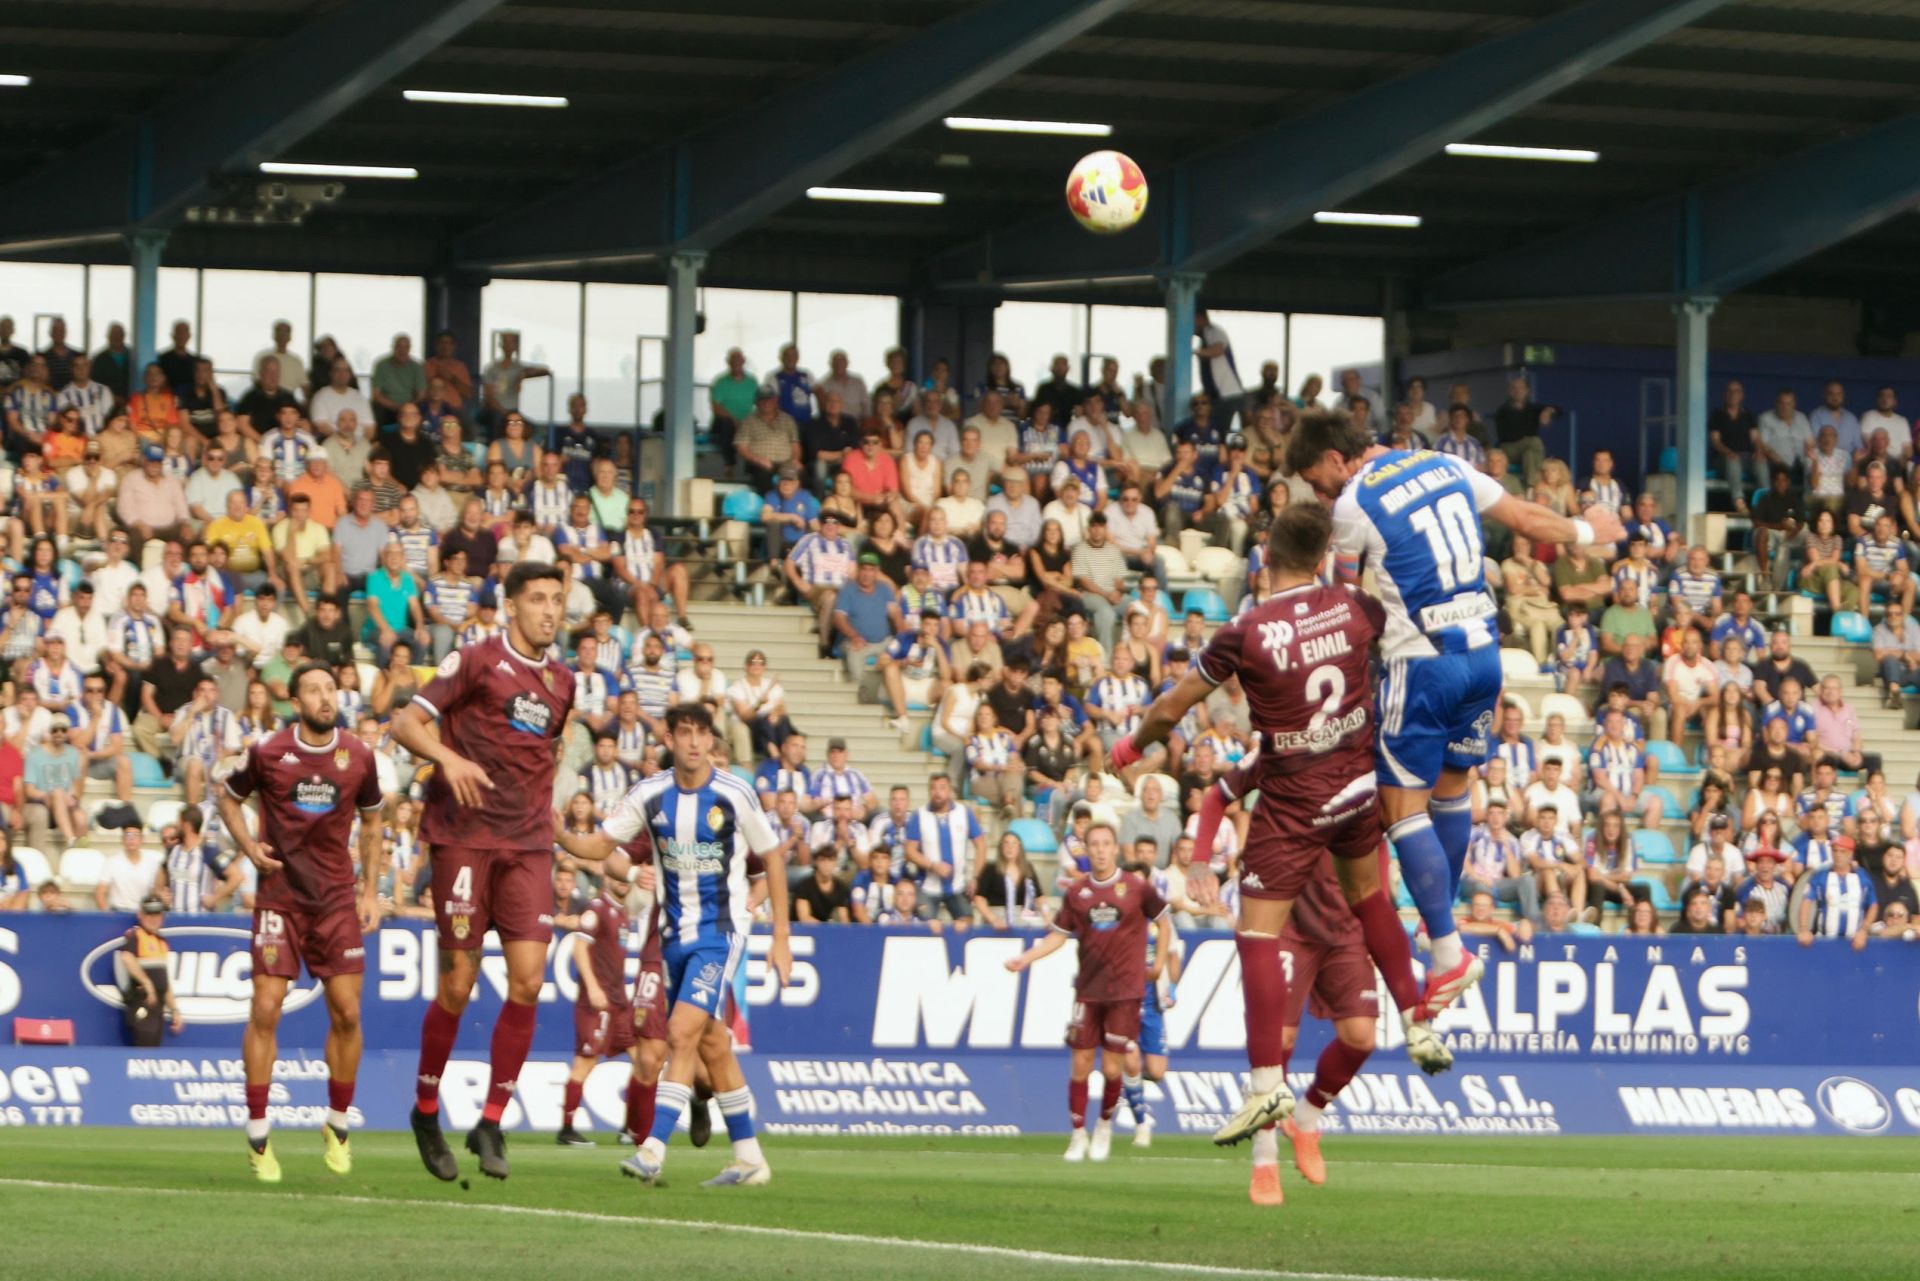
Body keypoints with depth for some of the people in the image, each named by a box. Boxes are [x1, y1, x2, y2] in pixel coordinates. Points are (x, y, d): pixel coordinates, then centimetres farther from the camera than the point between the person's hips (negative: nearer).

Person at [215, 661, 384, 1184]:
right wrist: (249, 847, -3)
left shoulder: (358, 756, 2)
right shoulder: (267, 752, -4)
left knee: (346, 1012, -1)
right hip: (279, 895, -2)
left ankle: (338, 1126, 17)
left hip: (337, 899, 2)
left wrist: (371, 891, 11)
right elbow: (228, 797, 12)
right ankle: (258, 1137, 1)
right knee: (265, 1009, -8)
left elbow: (371, 821, 15)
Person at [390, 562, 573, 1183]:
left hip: (528, 845, 5)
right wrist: (448, 758, -25)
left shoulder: (561, 682, 14)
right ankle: (426, 1111, 17)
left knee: (527, 981, -8)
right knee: (457, 985, -3)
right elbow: (406, 723, -7)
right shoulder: (475, 662, -3)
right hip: (465, 836, -5)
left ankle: (491, 1124, 1)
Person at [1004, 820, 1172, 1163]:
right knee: (1081, 1065, -2)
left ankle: (1105, 1126, 21)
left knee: (1112, 1068, -5)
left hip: (1125, 990, -2)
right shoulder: (1077, 891, 4)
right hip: (1088, 989, 2)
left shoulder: (1137, 887, -2)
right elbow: (1058, 935, 9)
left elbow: (1163, 921, 11)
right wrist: (1025, 958, -3)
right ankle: (1078, 1135, 12)